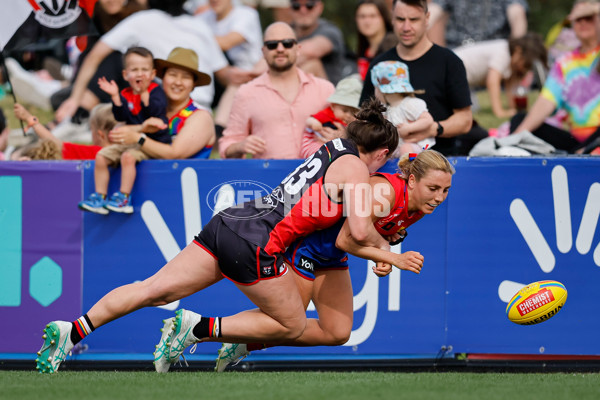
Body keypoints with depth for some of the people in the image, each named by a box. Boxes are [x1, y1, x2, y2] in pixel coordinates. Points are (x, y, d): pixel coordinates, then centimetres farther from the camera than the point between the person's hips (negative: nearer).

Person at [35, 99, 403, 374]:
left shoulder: (335, 149, 20)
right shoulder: (354, 168, -4)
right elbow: (360, 231, -13)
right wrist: (385, 249, 7)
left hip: (227, 224, 8)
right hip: (256, 242, -8)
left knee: (154, 290, 3)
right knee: (292, 325, 9)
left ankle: (72, 331, -9)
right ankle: (198, 328, -4)